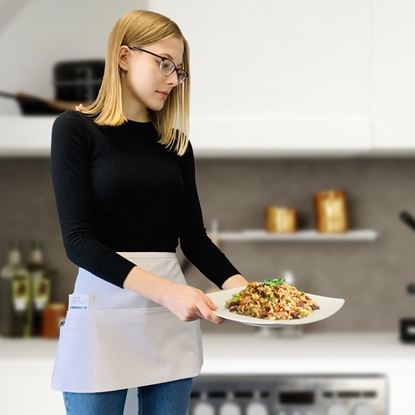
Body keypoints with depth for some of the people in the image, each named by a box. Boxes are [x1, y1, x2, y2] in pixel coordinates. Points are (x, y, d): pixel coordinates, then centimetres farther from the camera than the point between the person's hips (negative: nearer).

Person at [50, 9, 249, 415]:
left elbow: (193, 236, 10)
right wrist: (163, 290, -25)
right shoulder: (75, 129, -4)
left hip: (172, 315, 5)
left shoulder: (176, 142, 11)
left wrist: (239, 285, -10)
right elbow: (78, 240, -13)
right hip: (103, 306, -4)